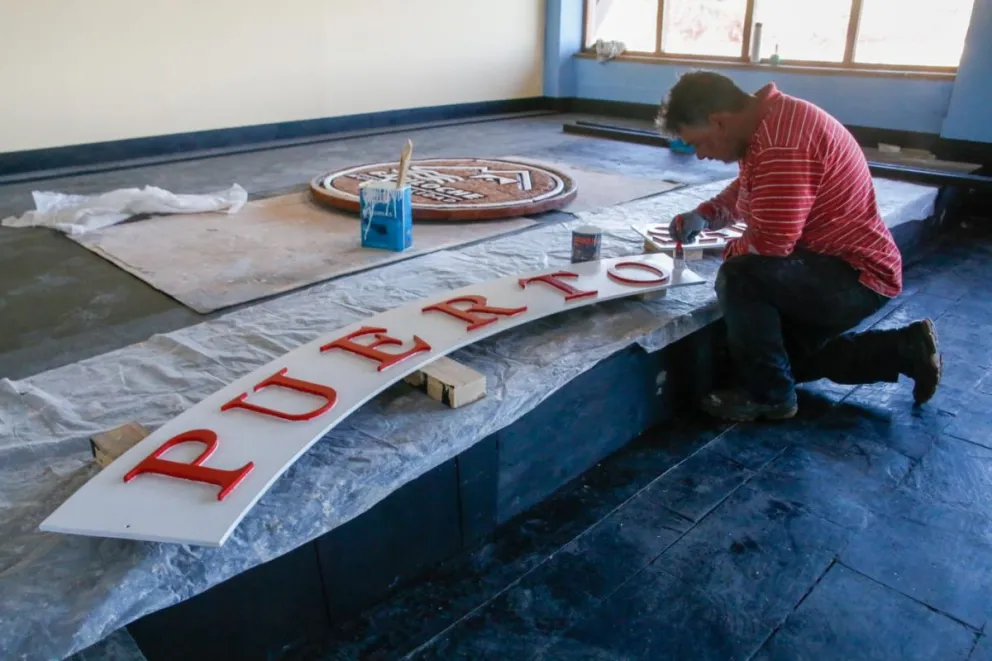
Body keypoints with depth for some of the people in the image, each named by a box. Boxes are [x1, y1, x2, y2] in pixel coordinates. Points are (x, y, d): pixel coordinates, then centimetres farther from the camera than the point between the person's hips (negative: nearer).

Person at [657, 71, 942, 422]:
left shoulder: (783, 143, -30)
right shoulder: (764, 123, 3)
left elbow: (768, 244, -32)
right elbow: (743, 191, 19)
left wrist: (721, 250, -11)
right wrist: (703, 215, 0)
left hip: (855, 275, -11)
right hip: (833, 268, 11)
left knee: (739, 277, -31)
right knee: (788, 353, 23)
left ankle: (768, 395, -12)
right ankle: (907, 350, 25)